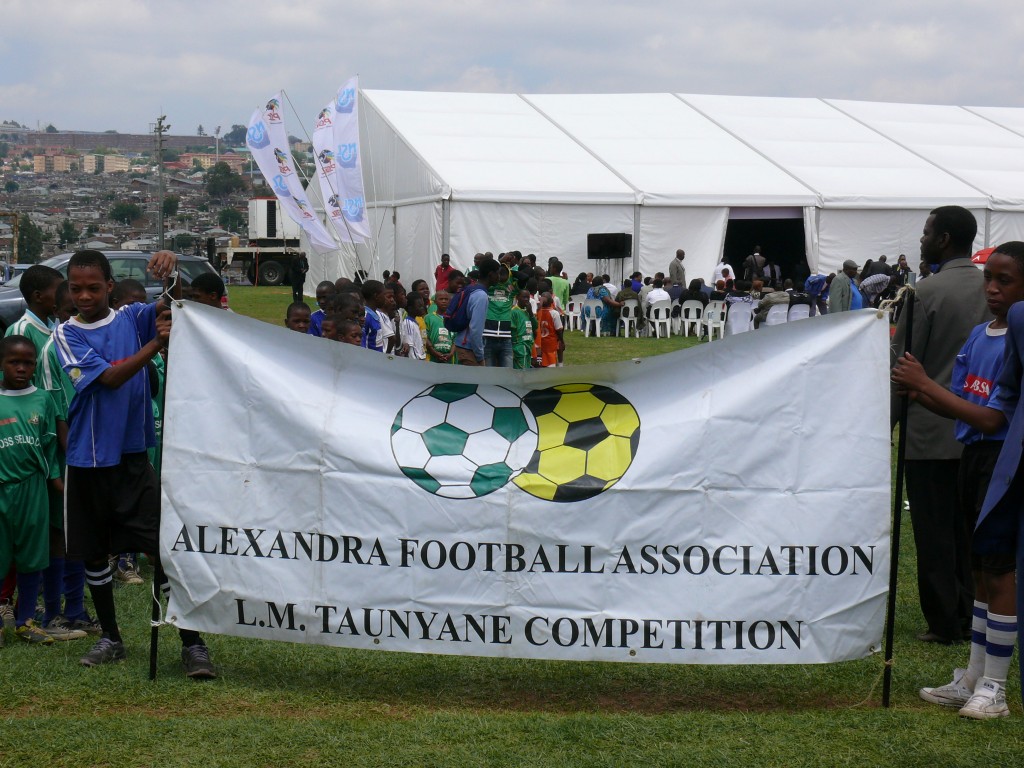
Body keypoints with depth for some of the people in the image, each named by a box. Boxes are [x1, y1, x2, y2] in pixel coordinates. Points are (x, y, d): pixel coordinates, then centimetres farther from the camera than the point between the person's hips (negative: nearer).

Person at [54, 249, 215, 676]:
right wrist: (156, 343, -29)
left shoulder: (134, 317, 3)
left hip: (133, 453, -1)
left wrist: (171, 267, -29)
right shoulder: (67, 334, -3)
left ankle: (192, 643, -5)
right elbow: (109, 377, -17)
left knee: (165, 546, -7)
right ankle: (110, 637, 27)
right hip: (88, 460, 1)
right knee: (93, 552, 11)